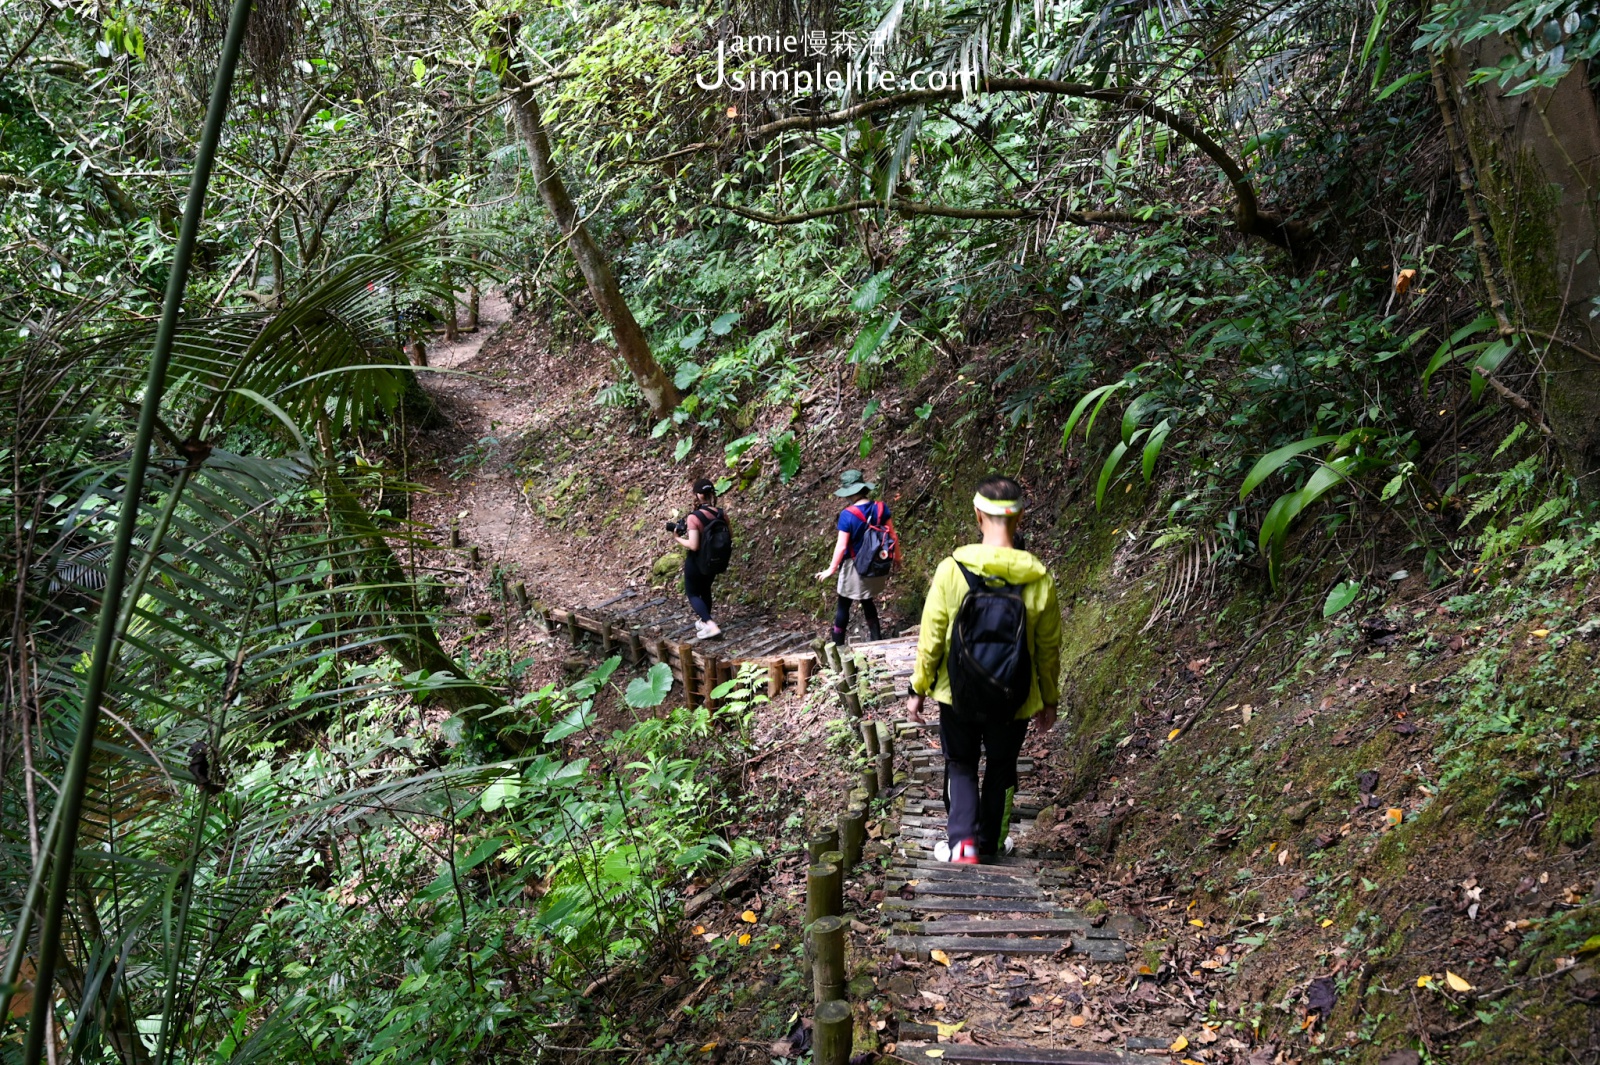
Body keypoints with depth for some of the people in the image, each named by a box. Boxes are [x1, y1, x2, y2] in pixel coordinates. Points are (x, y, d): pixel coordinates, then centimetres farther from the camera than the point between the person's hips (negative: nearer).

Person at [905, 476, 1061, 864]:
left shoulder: (952, 570, -17)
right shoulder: (1038, 579, -13)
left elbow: (931, 638, -10)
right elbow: (1048, 649, -3)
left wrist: (919, 689, 4)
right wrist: (1049, 700, 12)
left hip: (958, 698, -1)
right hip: (1013, 702, 1)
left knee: (961, 765, 21)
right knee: (1000, 769, 24)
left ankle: (962, 839, 5)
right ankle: (988, 842, 35)